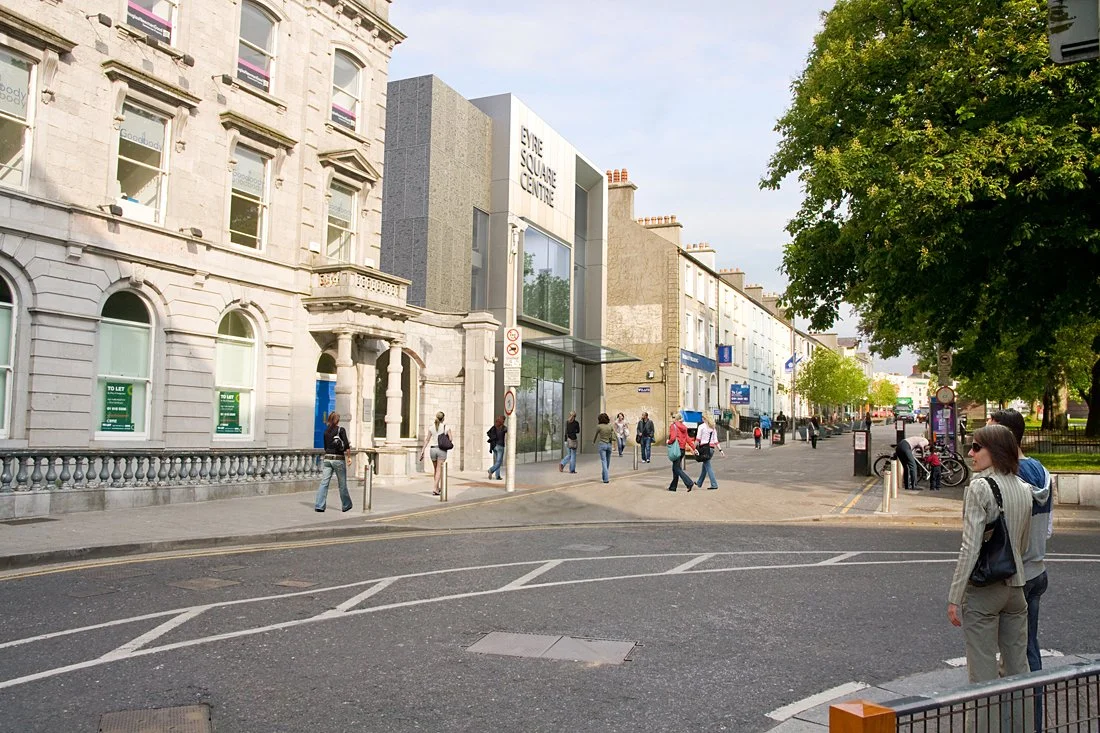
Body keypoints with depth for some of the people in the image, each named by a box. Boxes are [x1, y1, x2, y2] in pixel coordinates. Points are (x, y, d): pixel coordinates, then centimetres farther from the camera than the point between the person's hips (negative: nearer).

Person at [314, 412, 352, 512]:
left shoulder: (326, 431, 8)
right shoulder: (341, 430, -8)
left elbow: (325, 447, 14)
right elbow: (347, 446, -14)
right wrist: (348, 448, 3)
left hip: (327, 458, 4)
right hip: (338, 459, -4)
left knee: (324, 483, 0)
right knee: (342, 484, 9)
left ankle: (319, 505, -10)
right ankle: (346, 505, 22)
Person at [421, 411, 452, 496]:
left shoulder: (431, 427, 5)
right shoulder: (446, 427, -3)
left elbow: (427, 440, 4)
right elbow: (451, 439, -7)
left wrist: (423, 451, 7)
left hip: (432, 449, 3)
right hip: (442, 450, -3)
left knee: (436, 470, 18)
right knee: (439, 470, -2)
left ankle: (437, 488, 24)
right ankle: (434, 489, -13)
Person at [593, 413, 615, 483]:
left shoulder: (599, 426, -9)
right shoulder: (610, 426, 0)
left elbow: (596, 435, 7)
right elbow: (613, 438, -1)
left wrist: (593, 442, 25)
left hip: (602, 445, -4)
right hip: (609, 445, 4)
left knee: (604, 462, -4)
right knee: (607, 462, 18)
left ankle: (606, 478, -11)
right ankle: (604, 476, 34)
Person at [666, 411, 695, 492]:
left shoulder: (673, 426, -10)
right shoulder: (683, 427, 12)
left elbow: (673, 438, -22)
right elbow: (687, 439, 10)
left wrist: (668, 442, -3)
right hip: (683, 449, 8)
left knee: (677, 469, -5)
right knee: (675, 468, 15)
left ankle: (689, 483, -17)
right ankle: (673, 487, 20)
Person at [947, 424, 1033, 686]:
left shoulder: (979, 487, -14)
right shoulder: (1024, 489, 7)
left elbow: (970, 548, -17)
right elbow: (1023, 544, 15)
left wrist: (954, 598, -14)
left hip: (983, 588, -7)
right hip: (1016, 585, 7)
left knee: (983, 673, 1)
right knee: (1018, 670, 15)